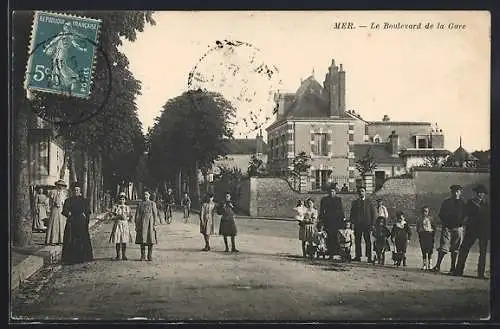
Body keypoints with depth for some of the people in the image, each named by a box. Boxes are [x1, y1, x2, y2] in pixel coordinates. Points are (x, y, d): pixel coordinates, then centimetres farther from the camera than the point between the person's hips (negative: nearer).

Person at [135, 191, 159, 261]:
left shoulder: (152, 203, 4)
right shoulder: (140, 204, 8)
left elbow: (155, 214, 1)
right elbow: (137, 215, 7)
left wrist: (155, 224, -6)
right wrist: (136, 225, 1)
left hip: (150, 223, -1)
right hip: (142, 223, 1)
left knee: (151, 240, 0)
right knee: (142, 239, 0)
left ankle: (150, 256, 7)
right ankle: (143, 256, 7)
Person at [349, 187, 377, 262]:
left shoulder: (369, 202, 8)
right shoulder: (355, 202, 13)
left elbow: (374, 213, 6)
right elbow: (352, 213, 14)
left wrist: (372, 224, -2)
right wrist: (353, 222, 1)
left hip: (367, 225, -2)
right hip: (357, 225, 2)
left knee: (368, 241, -4)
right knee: (357, 241, 0)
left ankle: (369, 257, -2)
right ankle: (358, 256, 4)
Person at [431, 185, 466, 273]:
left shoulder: (462, 204, 8)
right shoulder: (446, 202, 7)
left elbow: (464, 216, 9)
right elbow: (441, 214, 8)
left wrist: (460, 223, -7)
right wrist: (445, 222, -5)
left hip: (458, 228, 1)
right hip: (447, 227, -1)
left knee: (455, 249, 5)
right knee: (443, 247, -9)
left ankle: (453, 267, 12)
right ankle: (438, 265, -10)